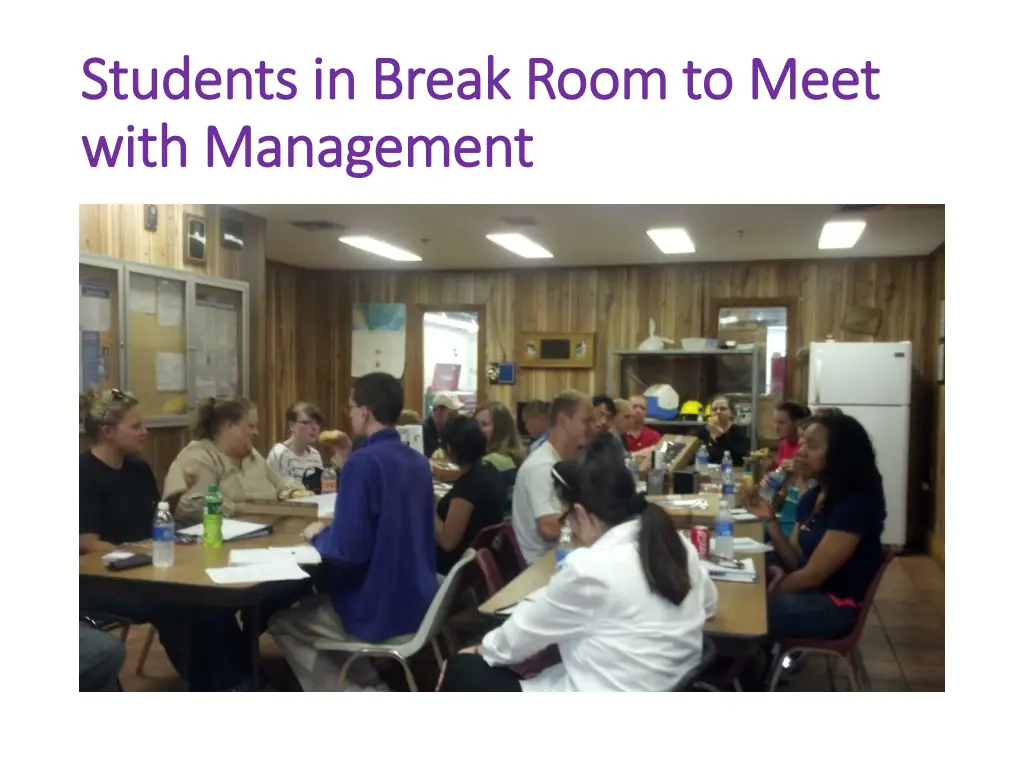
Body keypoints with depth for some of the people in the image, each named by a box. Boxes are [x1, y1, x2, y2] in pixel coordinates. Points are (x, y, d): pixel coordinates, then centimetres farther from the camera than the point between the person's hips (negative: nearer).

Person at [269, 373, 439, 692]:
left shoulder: (364, 461, -20)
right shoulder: (418, 461, 4)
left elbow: (348, 550, -24)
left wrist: (318, 535, -3)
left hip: (379, 611, -8)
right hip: (418, 603, 8)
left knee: (282, 621, 17)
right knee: (313, 602, 30)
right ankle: (369, 690, 23)